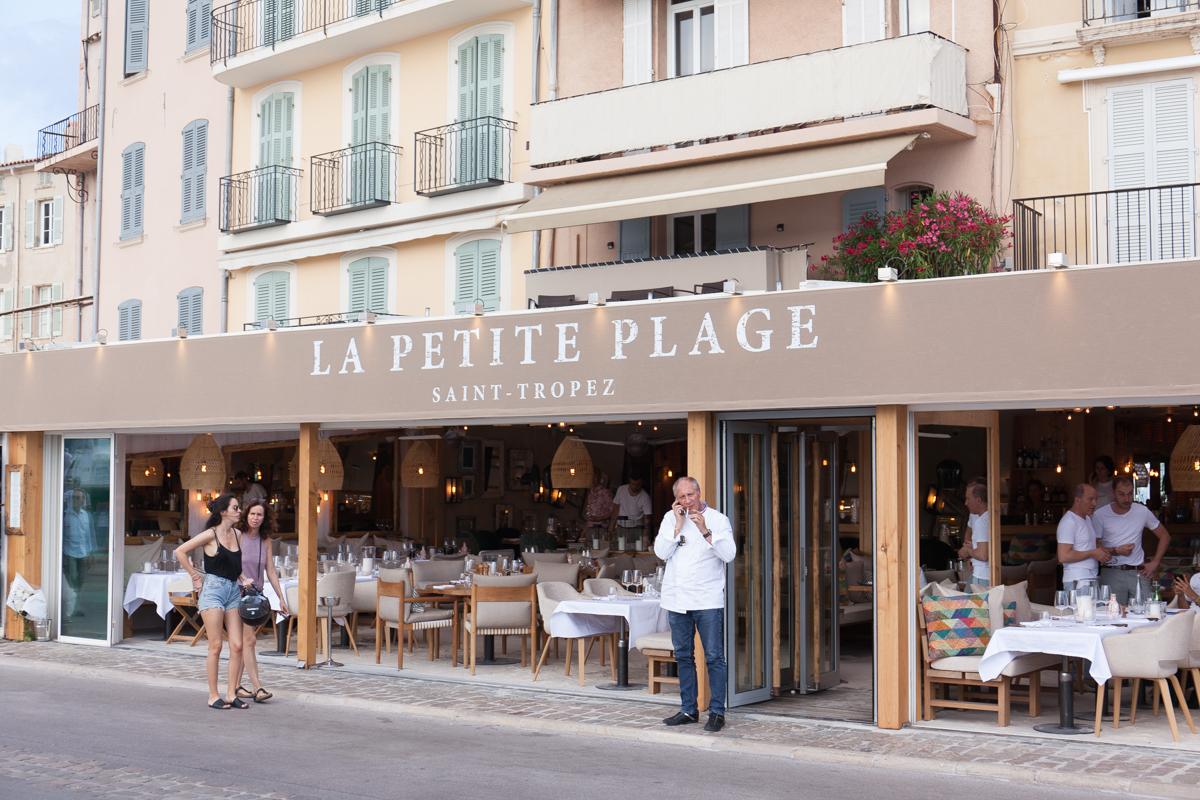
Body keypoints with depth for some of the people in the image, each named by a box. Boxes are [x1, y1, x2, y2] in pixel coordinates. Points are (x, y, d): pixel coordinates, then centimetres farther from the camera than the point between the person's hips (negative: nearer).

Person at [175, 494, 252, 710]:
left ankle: (230, 694, 8)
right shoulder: (211, 534, -7)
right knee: (216, 646, -4)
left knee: (237, 645, 1)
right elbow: (180, 551, -6)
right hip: (214, 589, -6)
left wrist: (243, 579, 6)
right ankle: (213, 696, 4)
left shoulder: (237, 534, 11)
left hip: (234, 591, 6)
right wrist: (196, 577, -3)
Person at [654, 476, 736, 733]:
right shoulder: (670, 519, 9)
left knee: (714, 656, -6)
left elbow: (729, 554, -11)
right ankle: (688, 710, 19)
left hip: (708, 599, -4)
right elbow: (661, 552, -1)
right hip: (676, 598, 4)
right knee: (683, 656, 10)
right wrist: (678, 524, -7)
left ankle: (717, 711, 0)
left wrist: (705, 531, -17)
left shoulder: (718, 519, 0)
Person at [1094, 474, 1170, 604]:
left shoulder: (1142, 511, 9)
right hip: (1111, 573, -2)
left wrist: (1155, 563, 9)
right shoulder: (1100, 515, 2)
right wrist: (1116, 551, -12)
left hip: (1138, 573, 2)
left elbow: (1165, 536, 18)